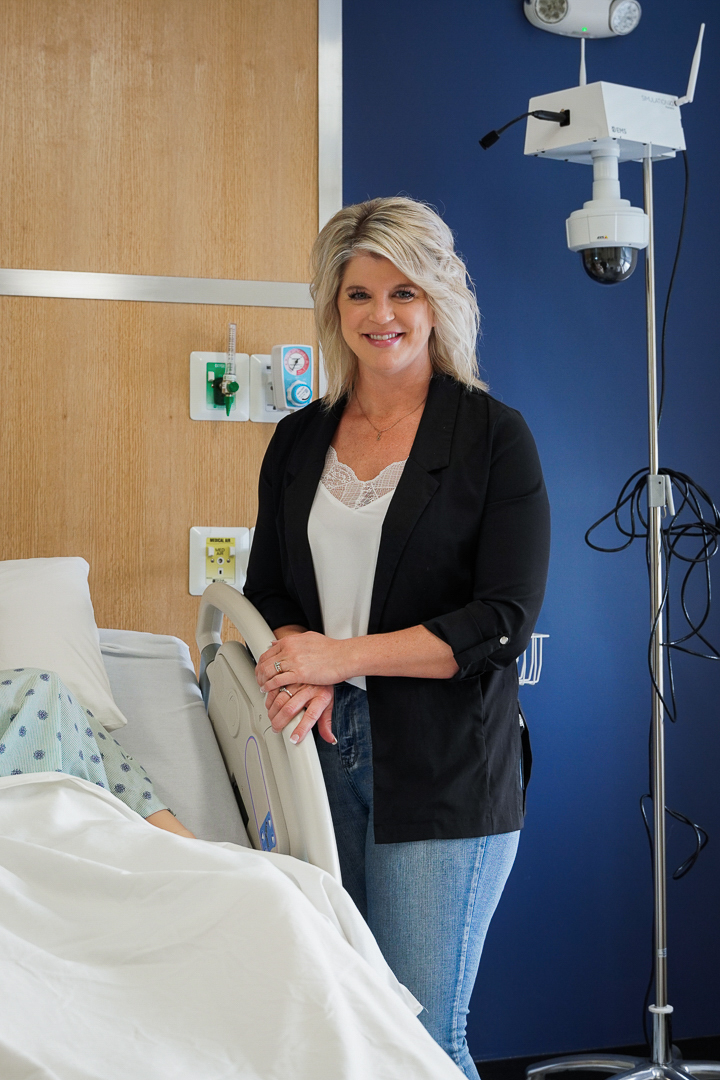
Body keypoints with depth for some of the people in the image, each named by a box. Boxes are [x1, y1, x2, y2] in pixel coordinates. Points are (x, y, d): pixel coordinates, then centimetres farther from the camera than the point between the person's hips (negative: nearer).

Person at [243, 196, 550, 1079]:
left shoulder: (493, 436, -1)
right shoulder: (298, 439, 13)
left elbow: (503, 620, -8)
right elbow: (266, 590, 16)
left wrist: (341, 656, -13)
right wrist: (295, 666, -7)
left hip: (442, 772, -4)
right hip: (315, 753, 4)